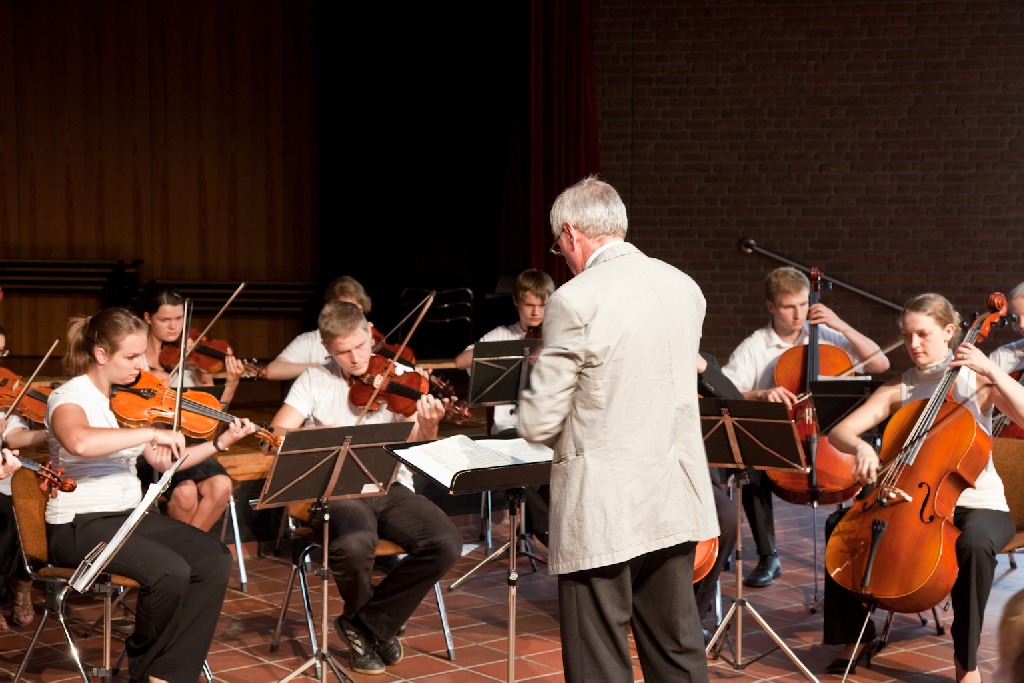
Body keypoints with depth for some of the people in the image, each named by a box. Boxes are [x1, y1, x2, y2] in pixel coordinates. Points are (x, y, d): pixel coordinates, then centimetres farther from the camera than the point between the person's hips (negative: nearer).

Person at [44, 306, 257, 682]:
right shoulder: (69, 397, -14)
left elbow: (164, 462, 10)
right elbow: (81, 443, -39)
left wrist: (221, 442, -1)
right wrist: (153, 432, -34)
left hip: (130, 516, 8)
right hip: (78, 525, -8)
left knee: (215, 559, -10)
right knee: (170, 570, -28)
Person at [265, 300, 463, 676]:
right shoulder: (314, 381, 4)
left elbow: (416, 449, -3)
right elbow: (276, 435, -6)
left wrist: (427, 431, -27)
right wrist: (317, 434, -24)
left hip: (392, 489, 2)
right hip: (340, 491, -2)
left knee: (447, 543, -25)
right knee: (353, 544, -36)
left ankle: (368, 624, -4)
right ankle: (375, 626, 0)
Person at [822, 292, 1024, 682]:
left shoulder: (976, 380, -4)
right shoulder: (899, 389, 4)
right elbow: (839, 432, -4)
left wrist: (993, 371, -27)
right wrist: (861, 447, -26)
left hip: (977, 504, -4)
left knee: (975, 544, -37)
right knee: (840, 523, -13)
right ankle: (858, 636, 5)